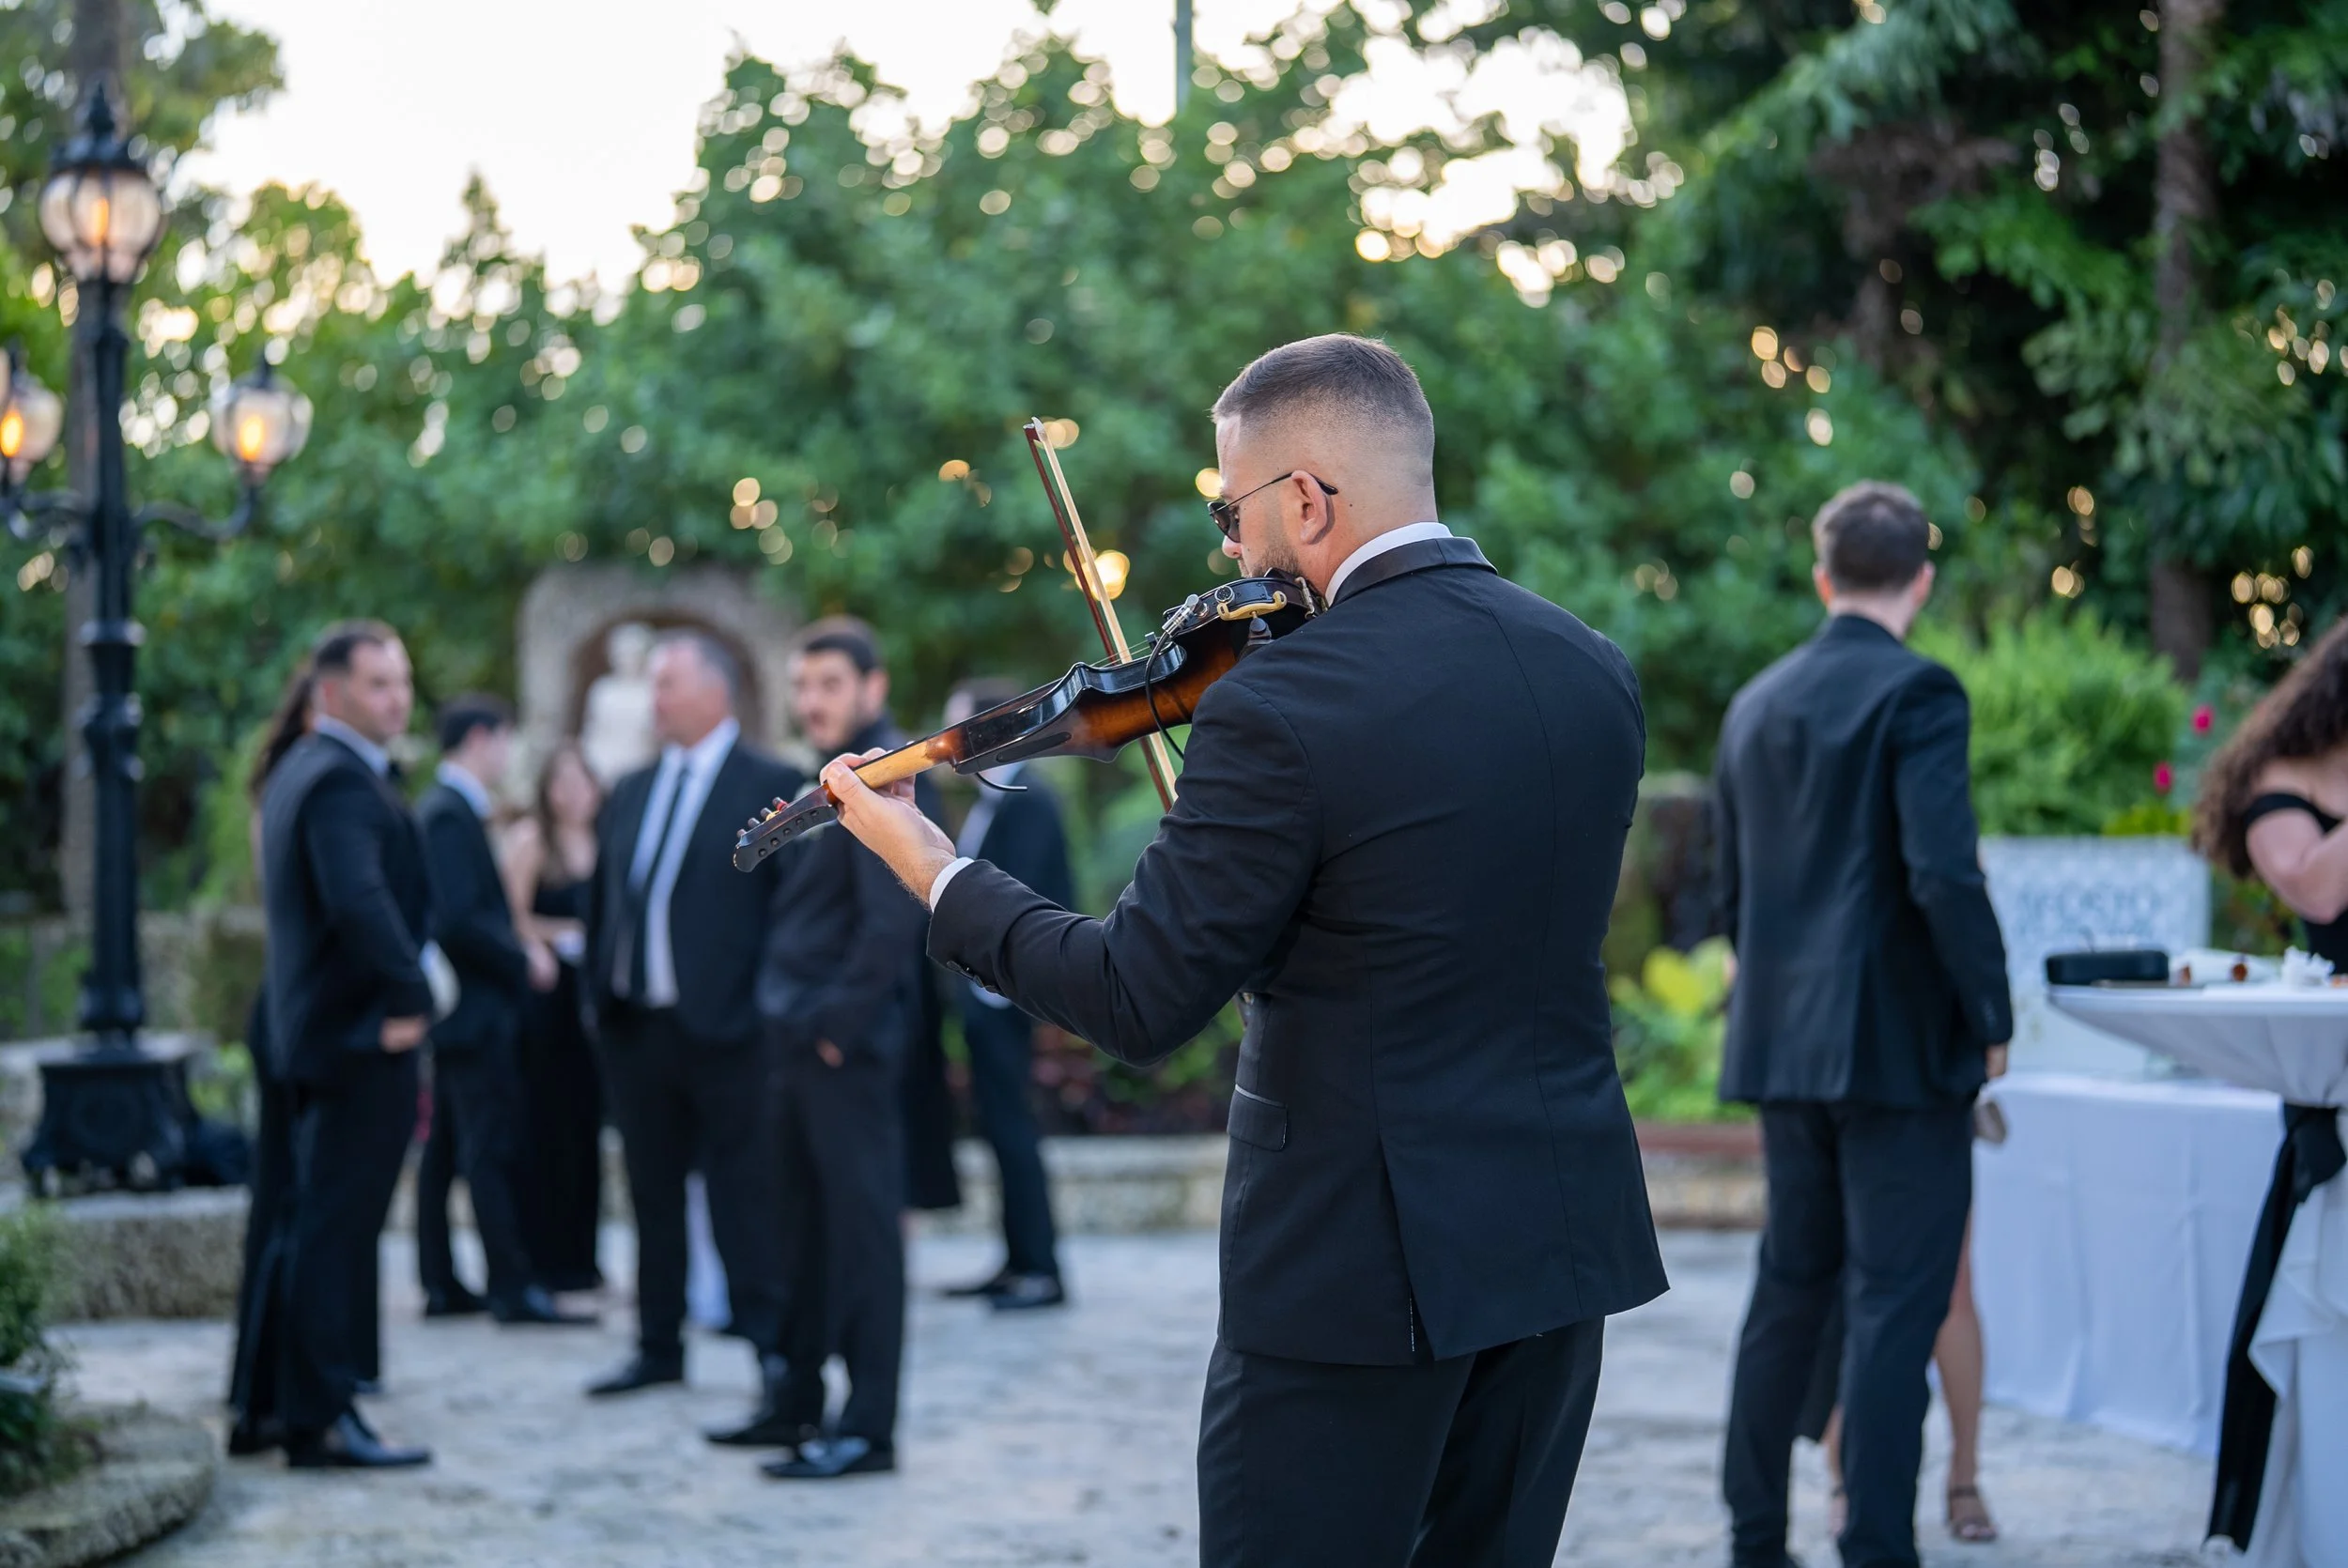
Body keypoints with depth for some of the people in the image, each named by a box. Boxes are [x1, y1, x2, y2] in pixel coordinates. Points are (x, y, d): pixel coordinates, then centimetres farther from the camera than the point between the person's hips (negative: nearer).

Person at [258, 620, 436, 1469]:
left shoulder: (298, 771, 16)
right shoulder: (342, 781, -17)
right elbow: (359, 899, -32)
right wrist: (409, 998, -23)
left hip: (314, 1028, 10)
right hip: (362, 1035, -10)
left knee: (318, 1227, 16)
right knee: (337, 1228, -7)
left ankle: (302, 1406, 25)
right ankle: (323, 1421, -5)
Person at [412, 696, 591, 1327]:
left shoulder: (439, 808, 15)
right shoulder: (452, 814, -16)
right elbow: (460, 919, -24)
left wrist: (516, 944, 9)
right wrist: (523, 959, -13)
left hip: (455, 1008, 11)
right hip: (474, 1009, -11)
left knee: (444, 1148, 11)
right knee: (494, 1149, -8)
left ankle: (440, 1284, 16)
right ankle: (514, 1287, -7)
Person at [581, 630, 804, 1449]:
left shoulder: (772, 788, -5)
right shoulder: (632, 792, 15)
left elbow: (795, 909, -8)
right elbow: (603, 897, 19)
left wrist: (770, 1007, -13)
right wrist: (598, 996, 9)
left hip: (726, 1035, -6)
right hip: (636, 1030, 6)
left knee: (746, 1200, -6)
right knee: (654, 1196, 14)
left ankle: (778, 1365, -4)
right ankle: (659, 1346, 25)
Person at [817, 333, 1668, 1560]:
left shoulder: (1277, 708, -18)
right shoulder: (1593, 671, 4)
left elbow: (1140, 1005, -14)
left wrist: (939, 881, -1)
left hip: (1360, 1266, -7)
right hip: (1563, 1239, 7)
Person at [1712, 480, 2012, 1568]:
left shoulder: (1755, 705, 11)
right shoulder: (1917, 695, -11)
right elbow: (1944, 874, -20)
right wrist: (1990, 1016, -9)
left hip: (1783, 1043, 7)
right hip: (1902, 1046, -7)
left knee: (1790, 1285, 15)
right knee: (1895, 1303, -3)